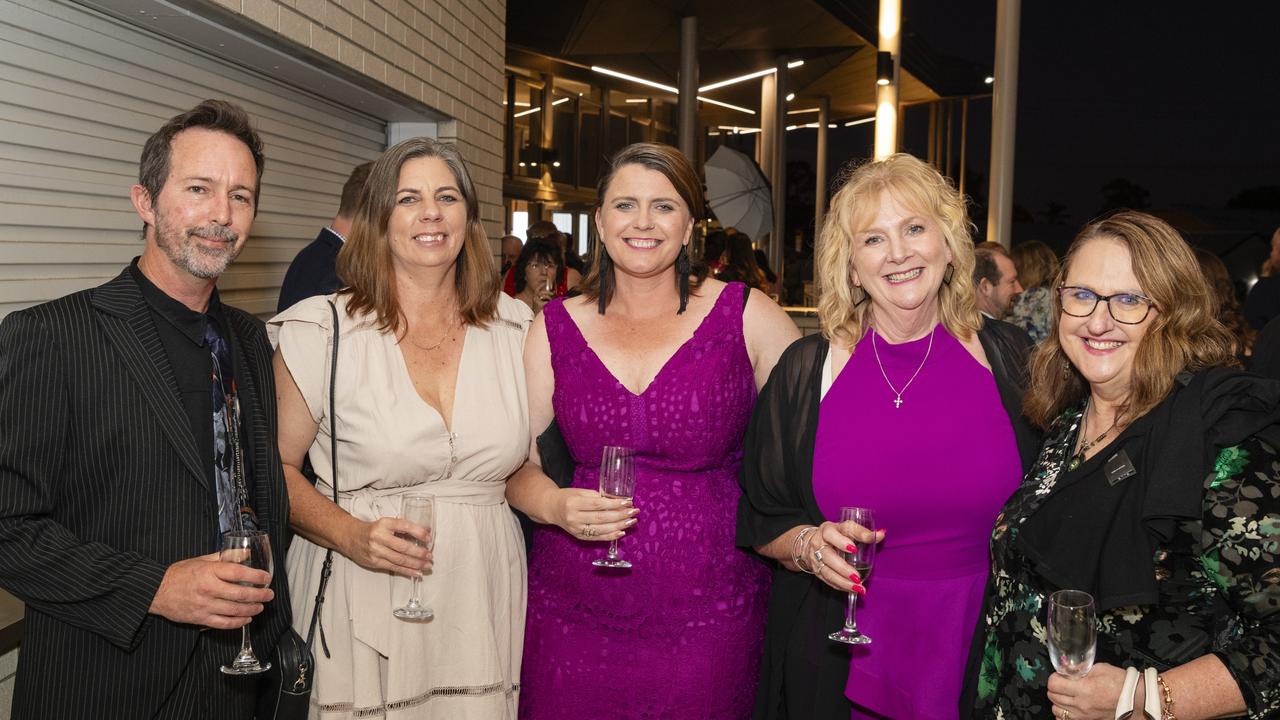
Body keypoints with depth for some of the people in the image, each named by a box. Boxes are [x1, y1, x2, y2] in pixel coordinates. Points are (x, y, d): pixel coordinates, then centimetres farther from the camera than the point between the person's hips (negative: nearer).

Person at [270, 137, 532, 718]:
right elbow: (277, 465, -3)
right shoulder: (323, 329, -6)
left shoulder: (514, 326, 4)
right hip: (361, 606, -3)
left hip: (484, 599, 3)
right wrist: (350, 535, -17)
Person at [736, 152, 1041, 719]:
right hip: (839, 656, 0)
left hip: (975, 650, 1)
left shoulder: (1004, 362, -4)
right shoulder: (806, 370, -6)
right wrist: (808, 546, -18)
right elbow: (760, 523, 1)